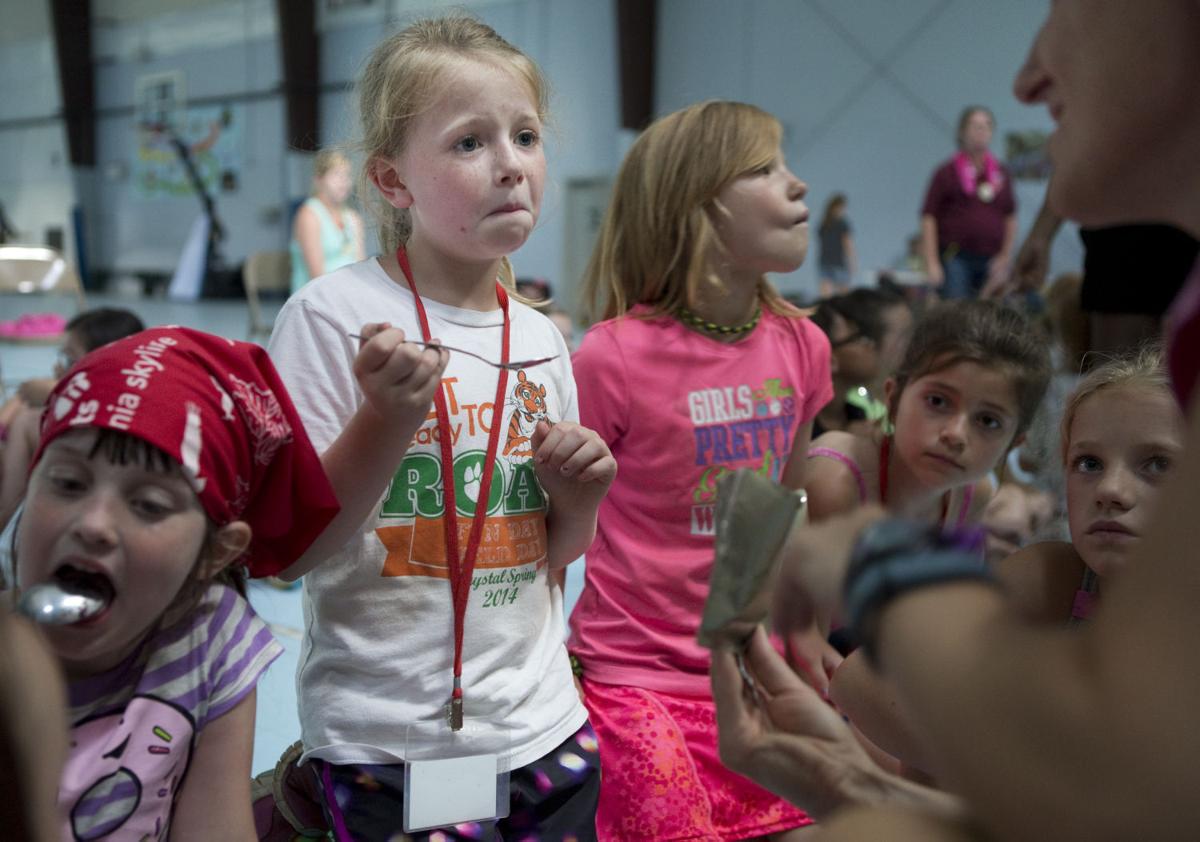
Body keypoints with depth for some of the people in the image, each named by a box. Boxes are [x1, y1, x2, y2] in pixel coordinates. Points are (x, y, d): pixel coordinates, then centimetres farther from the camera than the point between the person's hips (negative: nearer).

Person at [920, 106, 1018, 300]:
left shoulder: (1002, 173, 12)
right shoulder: (946, 173, 1)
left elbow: (1011, 217, 16)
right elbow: (928, 217, -1)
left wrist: (1005, 256, 8)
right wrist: (932, 263, -8)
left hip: (992, 261, 4)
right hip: (955, 259, -4)